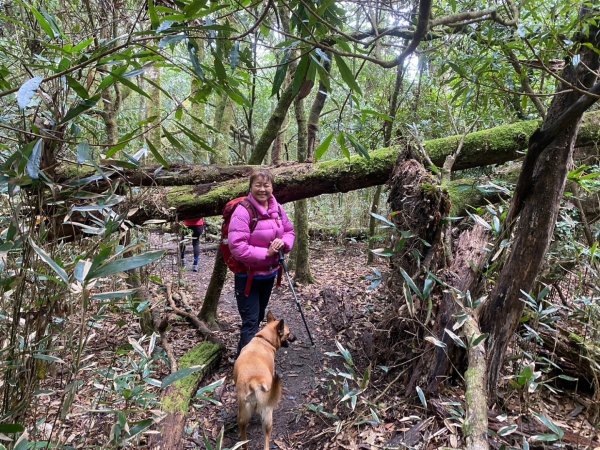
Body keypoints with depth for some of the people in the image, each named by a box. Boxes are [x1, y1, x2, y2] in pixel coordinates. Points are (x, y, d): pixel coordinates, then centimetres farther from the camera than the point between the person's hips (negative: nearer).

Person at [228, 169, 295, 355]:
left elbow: (289, 231, 10)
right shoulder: (243, 211, -22)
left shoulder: (277, 209, -1)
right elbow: (236, 246, -28)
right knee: (250, 321, -3)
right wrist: (266, 253, -25)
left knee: (259, 317, 23)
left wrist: (283, 243, -13)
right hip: (248, 275, -7)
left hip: (269, 273, 8)